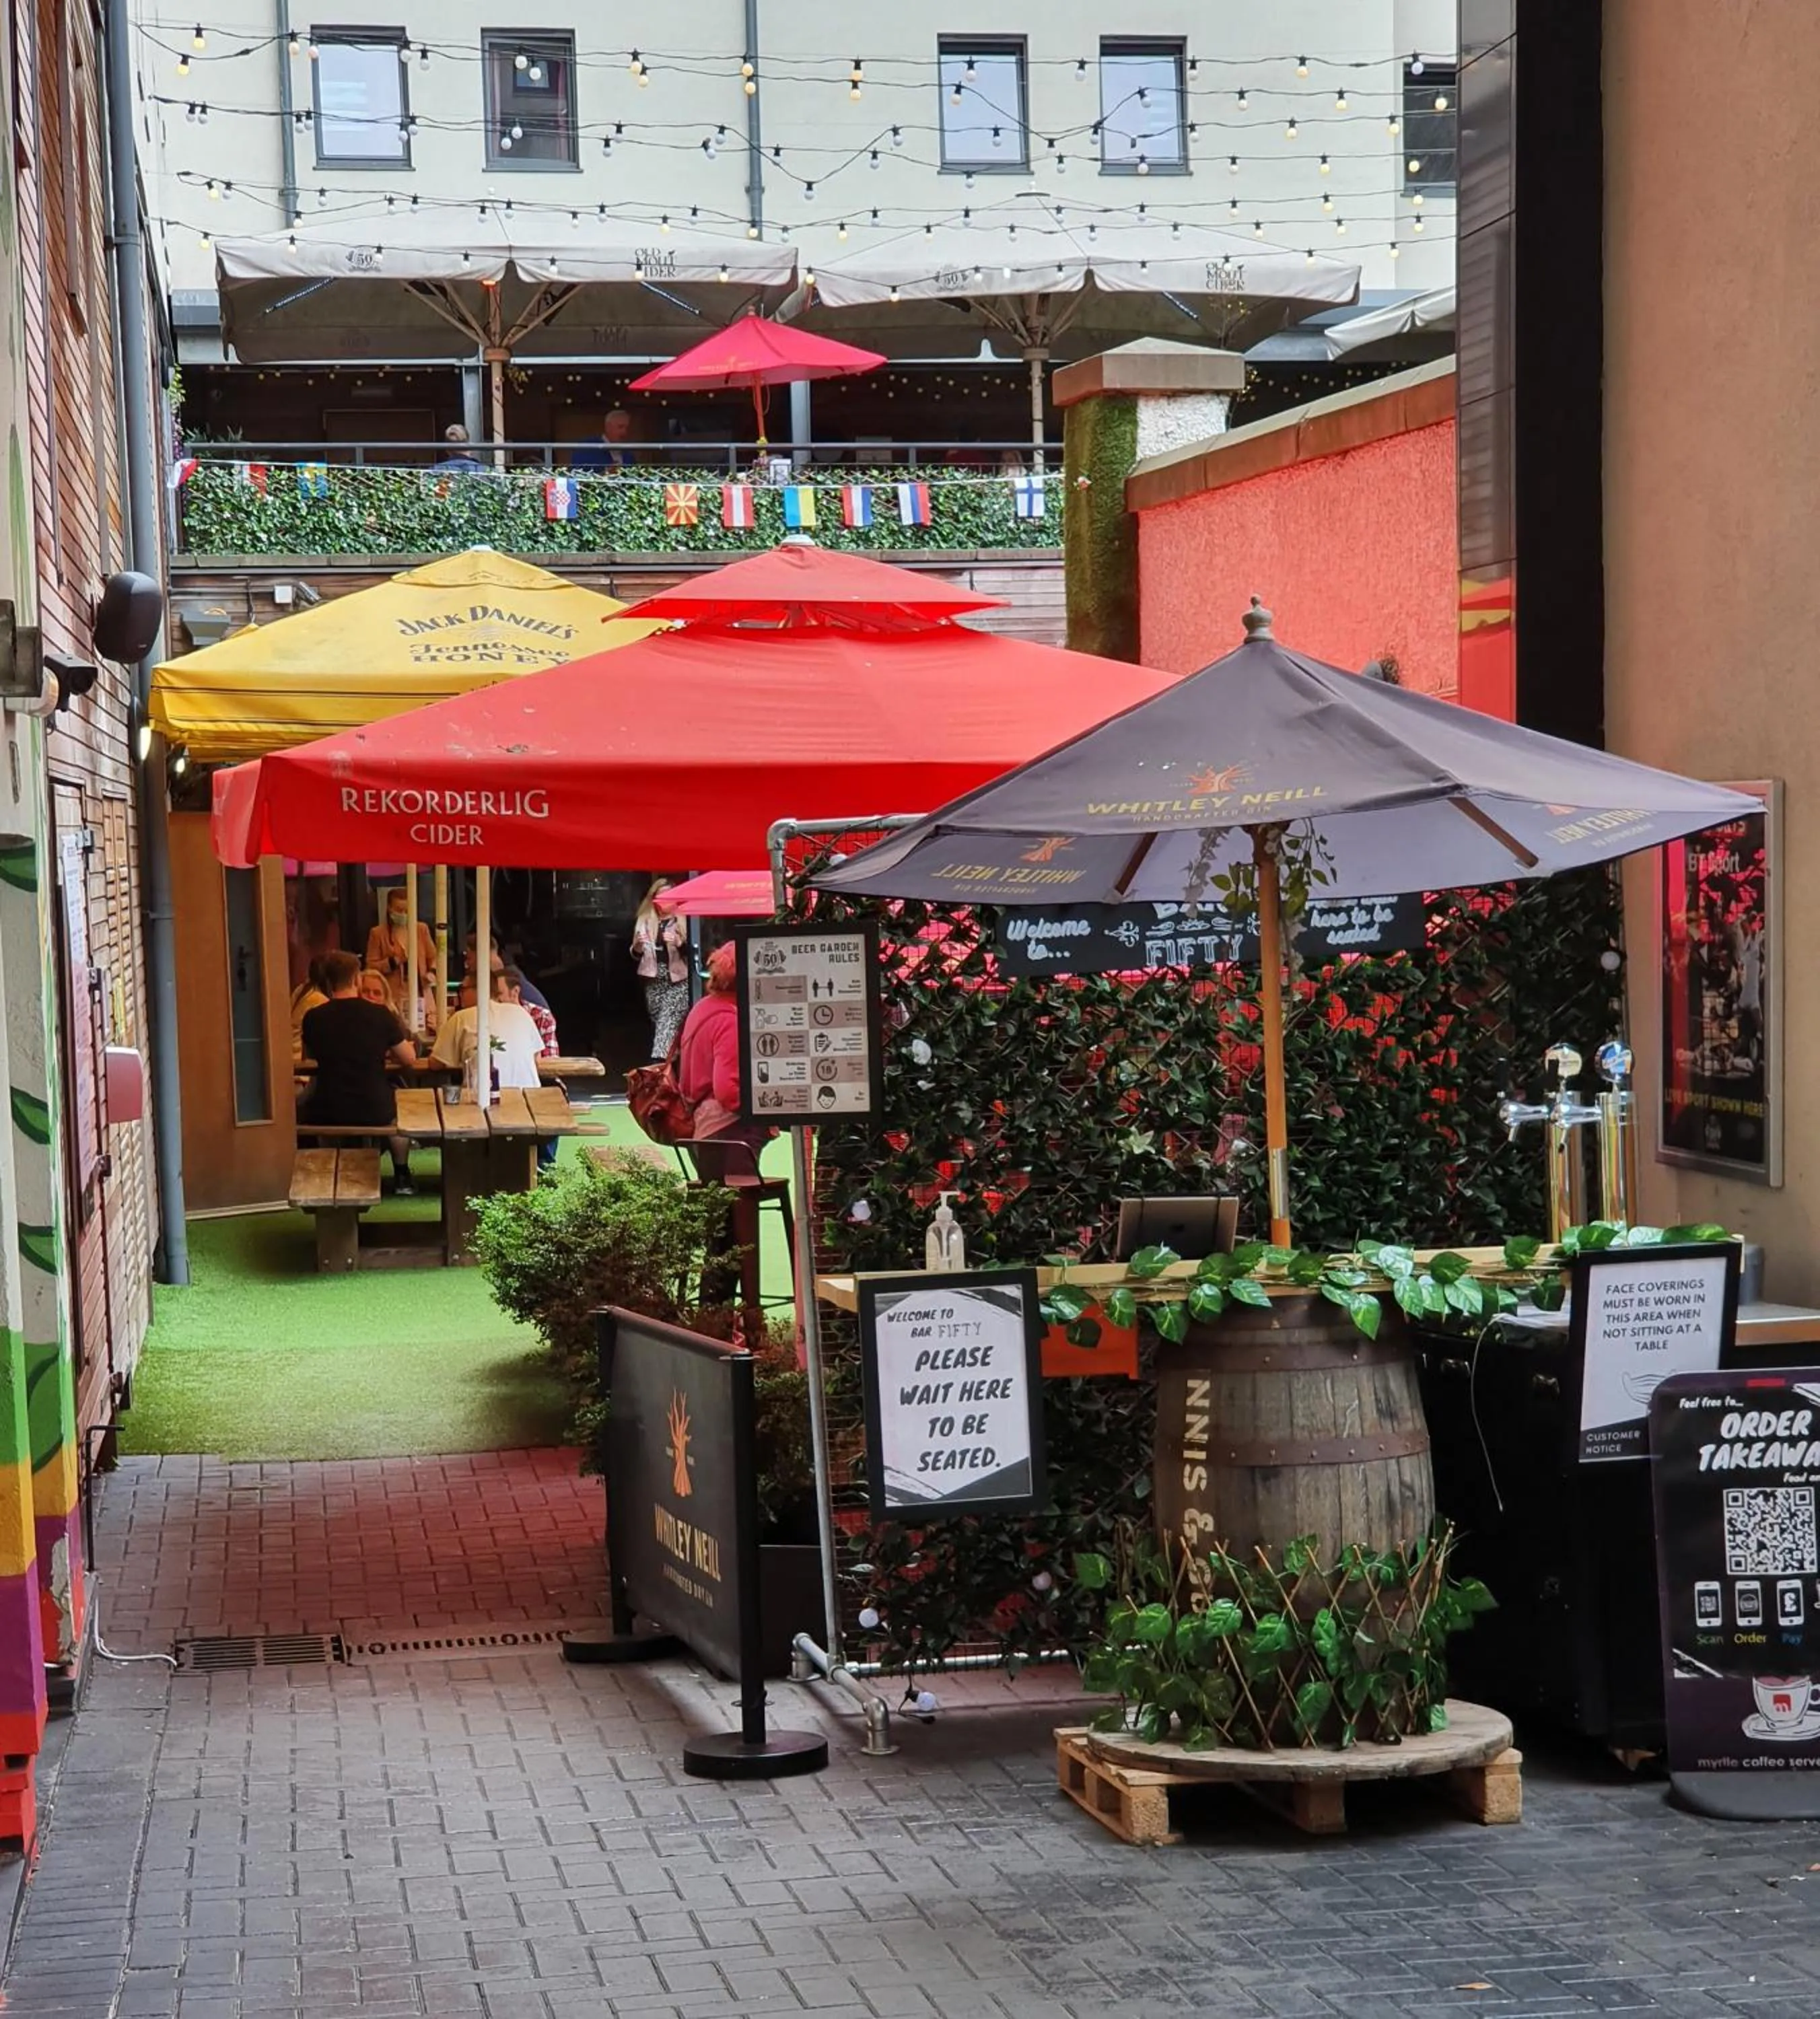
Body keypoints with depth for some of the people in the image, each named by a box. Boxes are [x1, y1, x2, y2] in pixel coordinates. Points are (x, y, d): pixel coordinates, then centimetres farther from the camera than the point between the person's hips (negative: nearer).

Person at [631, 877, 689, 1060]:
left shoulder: (682, 921, 0)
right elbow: (636, 956, 16)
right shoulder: (644, 921, 12)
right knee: (657, 1023, 5)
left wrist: (679, 943, -22)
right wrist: (638, 945, -5)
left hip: (677, 981, -5)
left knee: (668, 1025, -16)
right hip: (653, 981, 5)